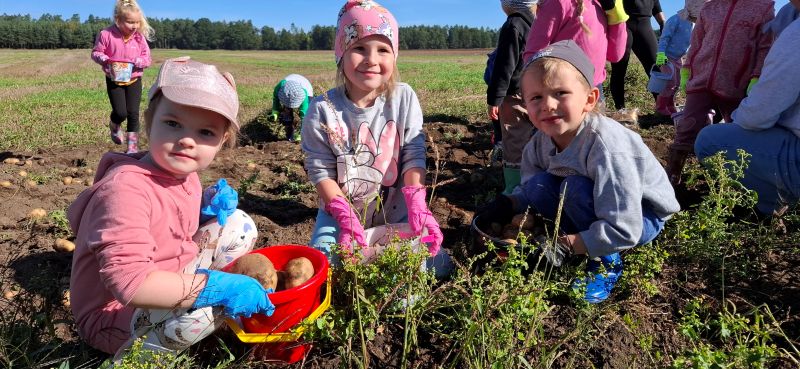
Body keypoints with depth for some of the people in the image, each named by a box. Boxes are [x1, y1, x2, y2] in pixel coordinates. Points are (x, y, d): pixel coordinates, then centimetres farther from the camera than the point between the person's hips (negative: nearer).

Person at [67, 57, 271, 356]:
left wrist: (208, 211, -9)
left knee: (239, 225, 1)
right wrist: (218, 286, -35)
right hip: (114, 315, -7)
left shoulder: (184, 174, -4)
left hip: (167, 279, 8)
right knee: (207, 306, -34)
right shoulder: (127, 188, -30)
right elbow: (130, 283, -37)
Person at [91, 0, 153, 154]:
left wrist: (139, 61, -21)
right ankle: (114, 126, 28)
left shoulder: (139, 37, -4)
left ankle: (133, 146, 9)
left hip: (134, 80, 2)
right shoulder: (106, 34, -10)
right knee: (120, 112, -10)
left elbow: (147, 58, 1)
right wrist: (103, 59, -23)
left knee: (133, 113, -1)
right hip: (114, 80, -2)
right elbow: (95, 53, -1)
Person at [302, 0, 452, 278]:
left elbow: (414, 156, -10)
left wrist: (417, 205, -24)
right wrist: (346, 218, -23)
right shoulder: (323, 110, -13)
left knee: (435, 265, -6)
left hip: (396, 210, 1)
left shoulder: (404, 98, -10)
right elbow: (320, 171, -12)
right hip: (341, 211, 0)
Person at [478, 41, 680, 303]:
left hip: (642, 217, -5)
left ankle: (607, 262, -9)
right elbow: (529, 194, 0)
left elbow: (623, 230, -35)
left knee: (576, 188, -31)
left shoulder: (604, 146, -34)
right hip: (592, 211, 6)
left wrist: (565, 245, -34)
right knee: (539, 186, -17)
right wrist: (507, 205, -20)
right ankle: (587, 243, -3)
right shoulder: (541, 142, -14)